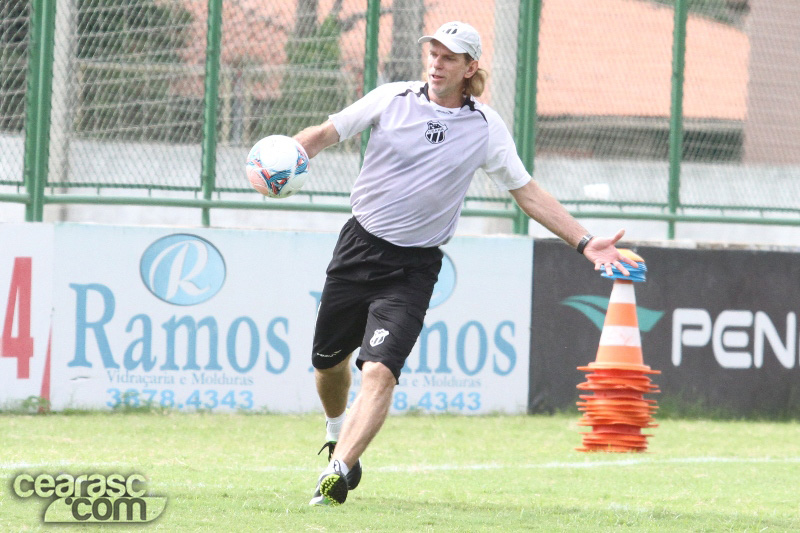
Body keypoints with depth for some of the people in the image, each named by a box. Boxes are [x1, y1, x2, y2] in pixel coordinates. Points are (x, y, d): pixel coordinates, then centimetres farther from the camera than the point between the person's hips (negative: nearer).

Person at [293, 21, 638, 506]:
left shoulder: (486, 128, -2)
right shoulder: (392, 99, -1)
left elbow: (528, 193, 5)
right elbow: (325, 134, 2)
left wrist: (585, 241, -2)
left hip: (413, 268, -2)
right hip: (359, 246, 2)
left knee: (380, 371, -21)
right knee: (328, 360, 13)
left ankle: (338, 471, -26)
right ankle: (338, 434, 44)